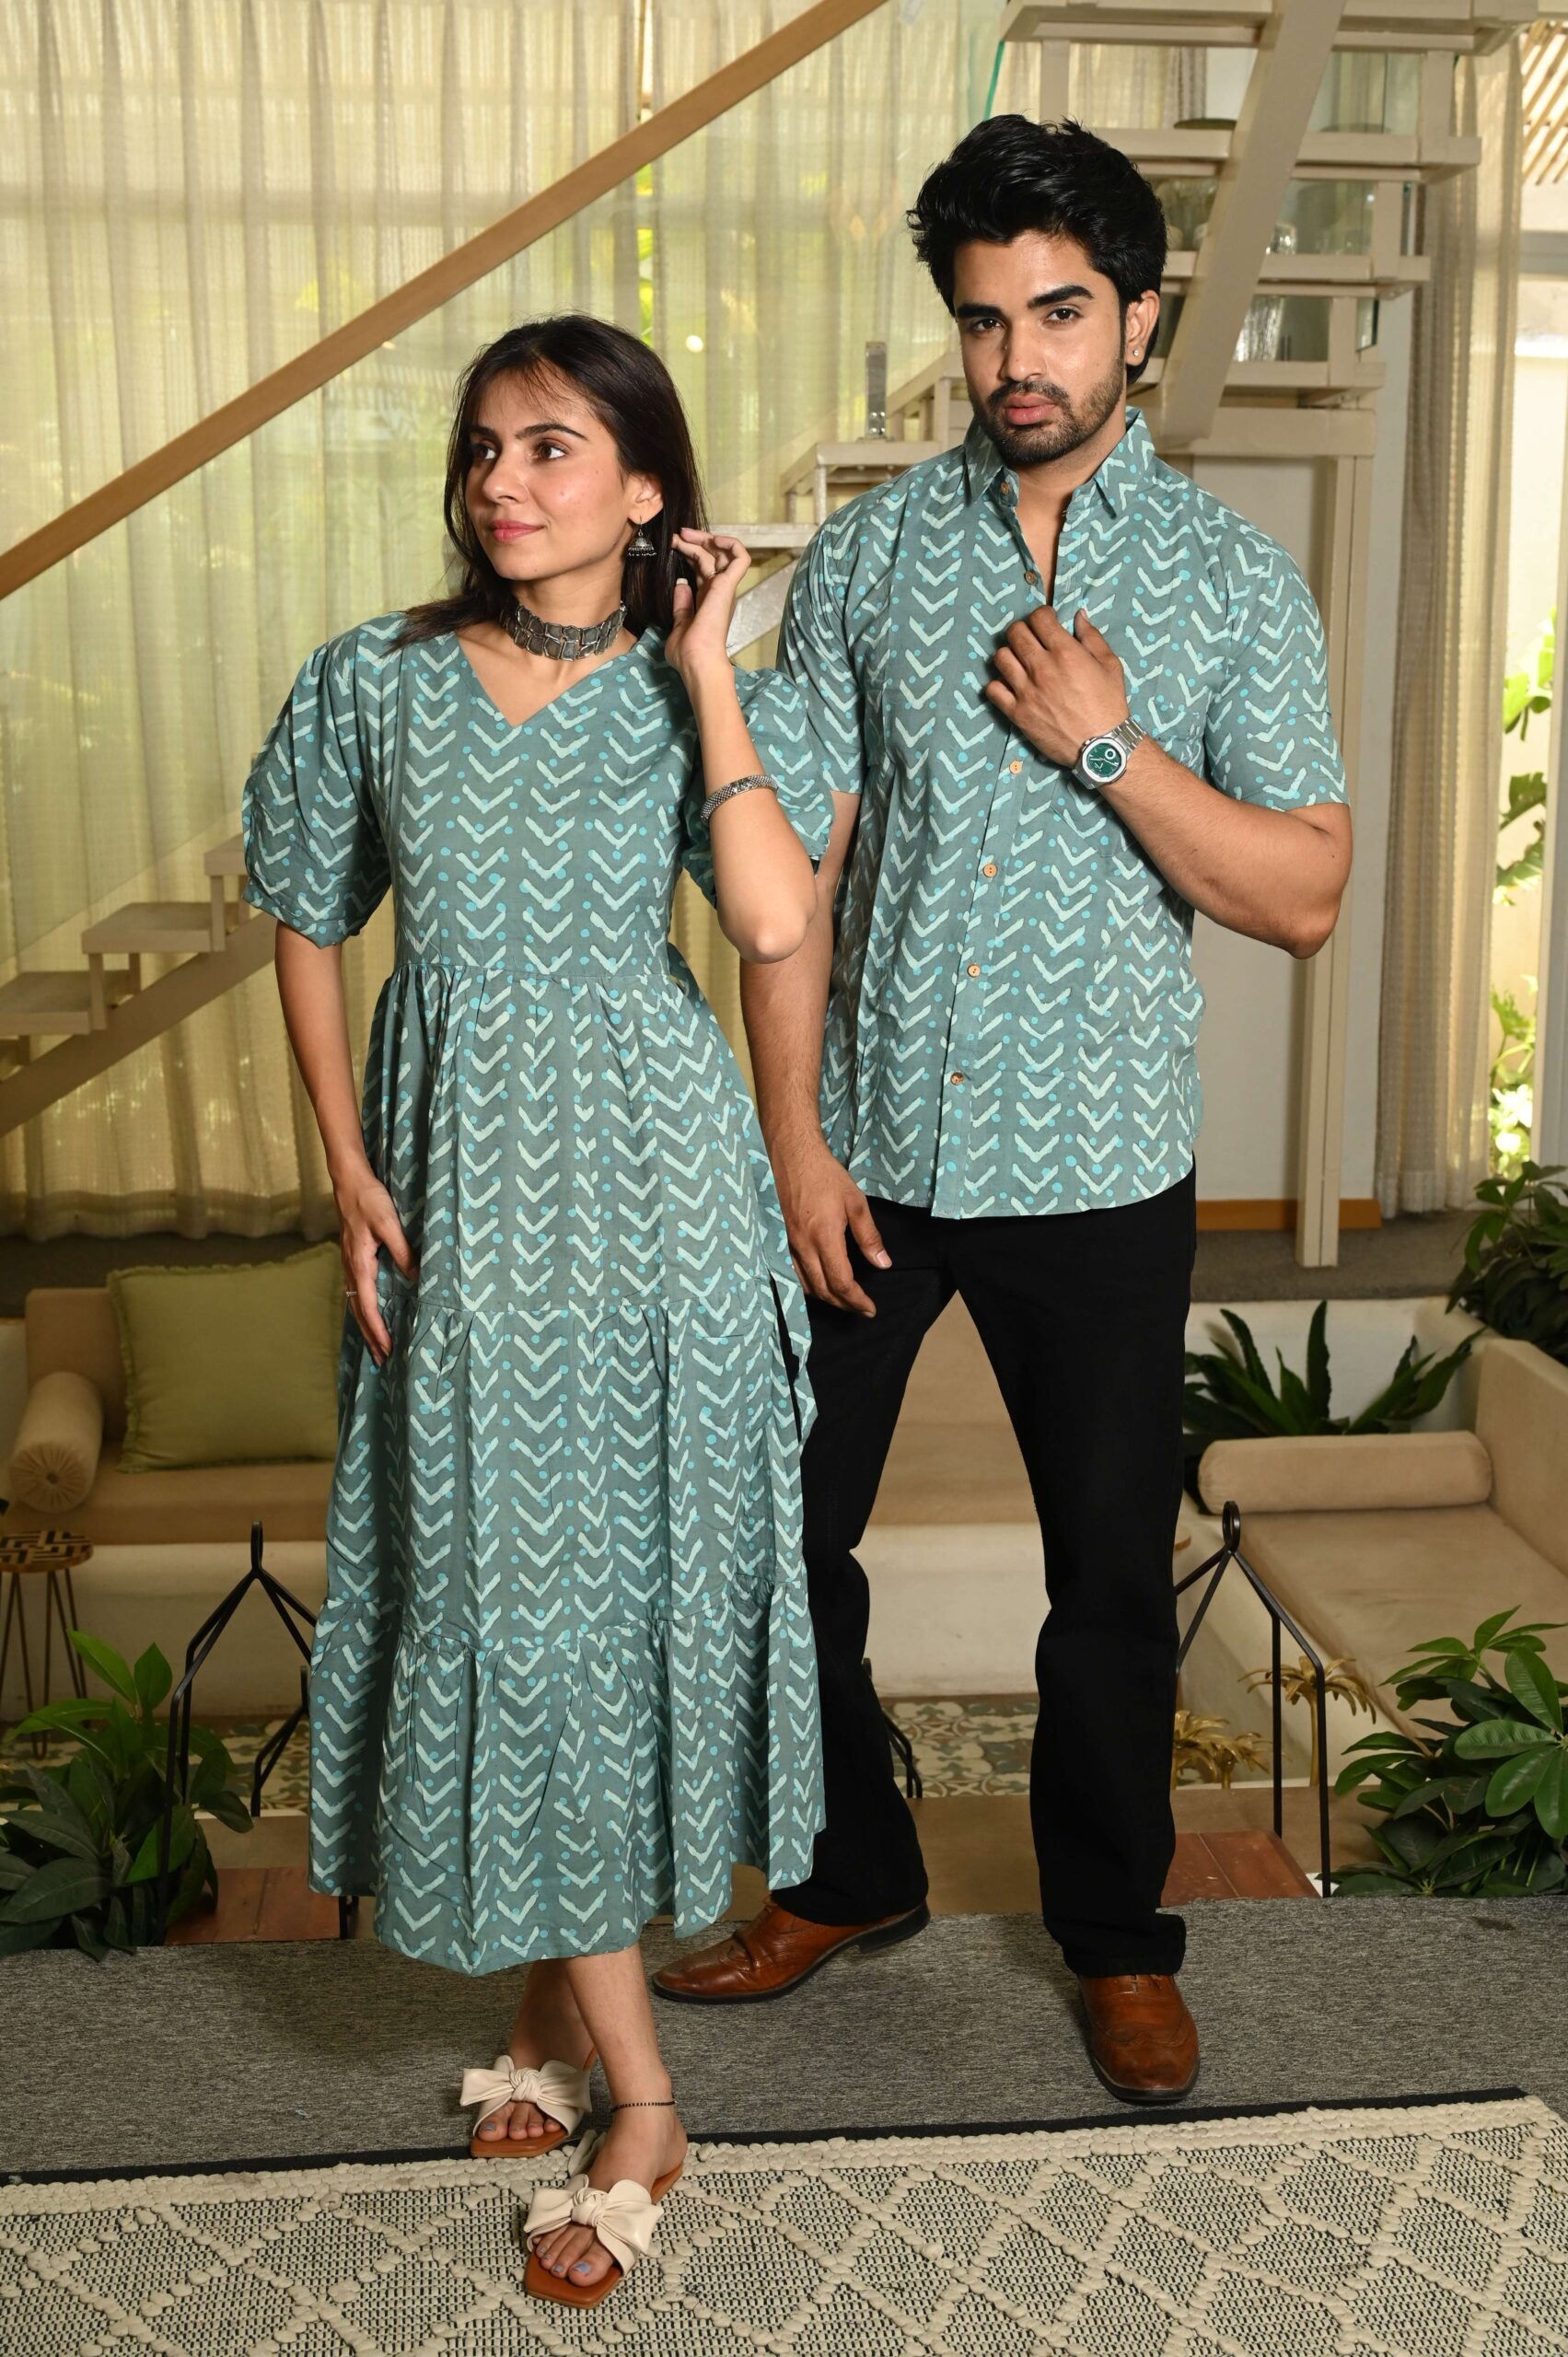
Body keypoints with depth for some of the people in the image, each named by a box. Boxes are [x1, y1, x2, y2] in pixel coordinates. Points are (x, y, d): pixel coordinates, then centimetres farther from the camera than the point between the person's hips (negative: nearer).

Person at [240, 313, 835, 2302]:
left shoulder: (710, 695, -3)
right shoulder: (375, 683, 2)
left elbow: (775, 923, -20)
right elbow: (310, 932, 9)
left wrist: (701, 666, -14)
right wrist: (348, 1170, 0)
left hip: (649, 1178, -2)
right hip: (457, 1183, 2)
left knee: (629, 1563, 4)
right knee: (499, 1588, 4)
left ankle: (562, 1992, 26)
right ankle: (631, 2087, 19)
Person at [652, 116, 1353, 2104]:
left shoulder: (1235, 583, -2)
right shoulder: (862, 558, 1)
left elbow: (1303, 899, -6)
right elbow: (794, 873, -1)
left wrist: (1107, 746, -17)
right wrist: (795, 1140, -7)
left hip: (1099, 1171, -1)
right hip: (870, 1150, 2)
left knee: (1111, 1575, 10)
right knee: (782, 1527, 10)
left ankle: (1115, 1930, 33)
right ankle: (850, 1876, 34)